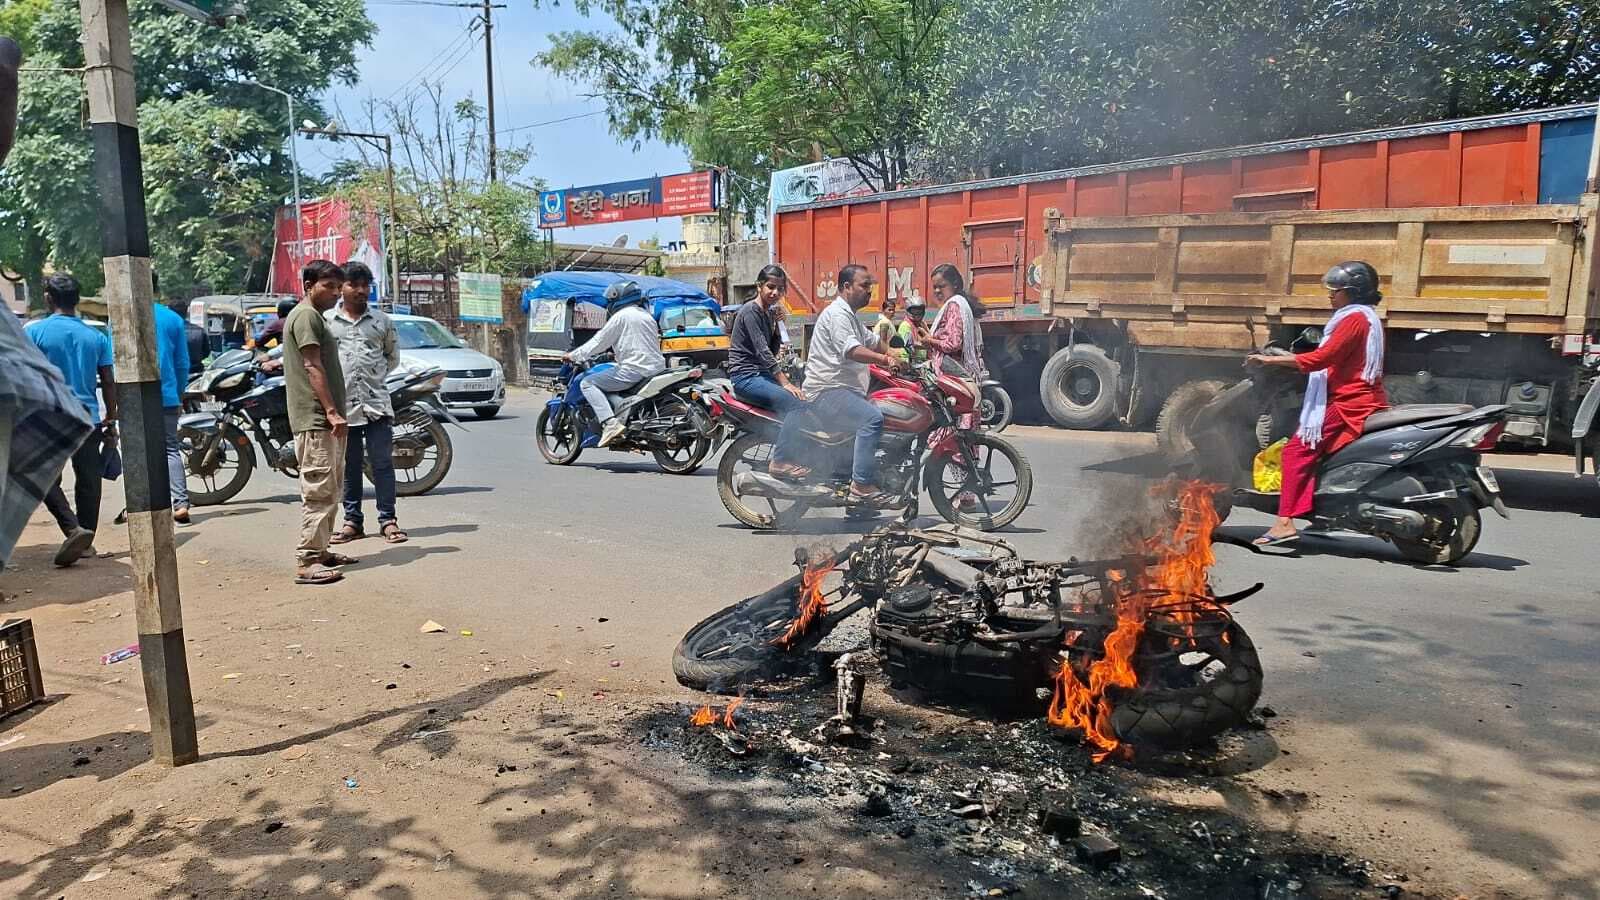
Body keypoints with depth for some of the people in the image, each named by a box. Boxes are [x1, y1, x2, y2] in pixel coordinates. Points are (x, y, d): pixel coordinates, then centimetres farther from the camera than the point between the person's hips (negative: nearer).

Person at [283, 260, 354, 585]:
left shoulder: (316, 317, 23)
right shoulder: (306, 315, -9)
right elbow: (312, 367, -17)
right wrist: (331, 411, -21)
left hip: (325, 419, 11)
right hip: (315, 419, -11)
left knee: (331, 488, 15)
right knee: (319, 490, -13)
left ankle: (320, 551, 23)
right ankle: (307, 562, -13)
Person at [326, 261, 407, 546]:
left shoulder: (381, 320, 9)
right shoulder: (326, 320, 6)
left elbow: (393, 356, 18)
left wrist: (377, 375, 8)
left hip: (376, 402, 0)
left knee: (382, 463, -2)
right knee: (349, 467, 8)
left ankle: (388, 519, 4)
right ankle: (353, 521, 16)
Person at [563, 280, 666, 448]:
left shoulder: (621, 316, -4)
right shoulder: (647, 315, 20)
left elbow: (598, 342, -3)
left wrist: (573, 356, 7)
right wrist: (618, 353, 43)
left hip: (634, 371, -9)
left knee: (587, 383, -5)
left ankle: (610, 423, -25)